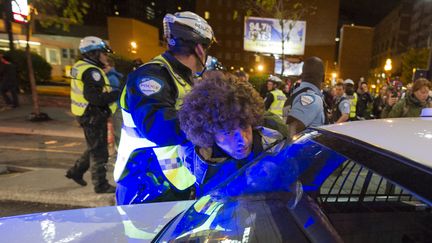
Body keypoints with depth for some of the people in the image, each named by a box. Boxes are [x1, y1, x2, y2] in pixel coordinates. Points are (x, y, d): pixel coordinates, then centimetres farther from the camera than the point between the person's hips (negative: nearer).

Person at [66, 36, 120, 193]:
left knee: (94, 148, 23)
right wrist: (118, 93, -23)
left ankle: (76, 171, 35)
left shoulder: (81, 67, 13)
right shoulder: (91, 71, -19)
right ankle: (101, 185, 12)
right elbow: (96, 98, -28)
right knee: (99, 151, 0)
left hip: (88, 115, 10)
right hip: (94, 116, -10)